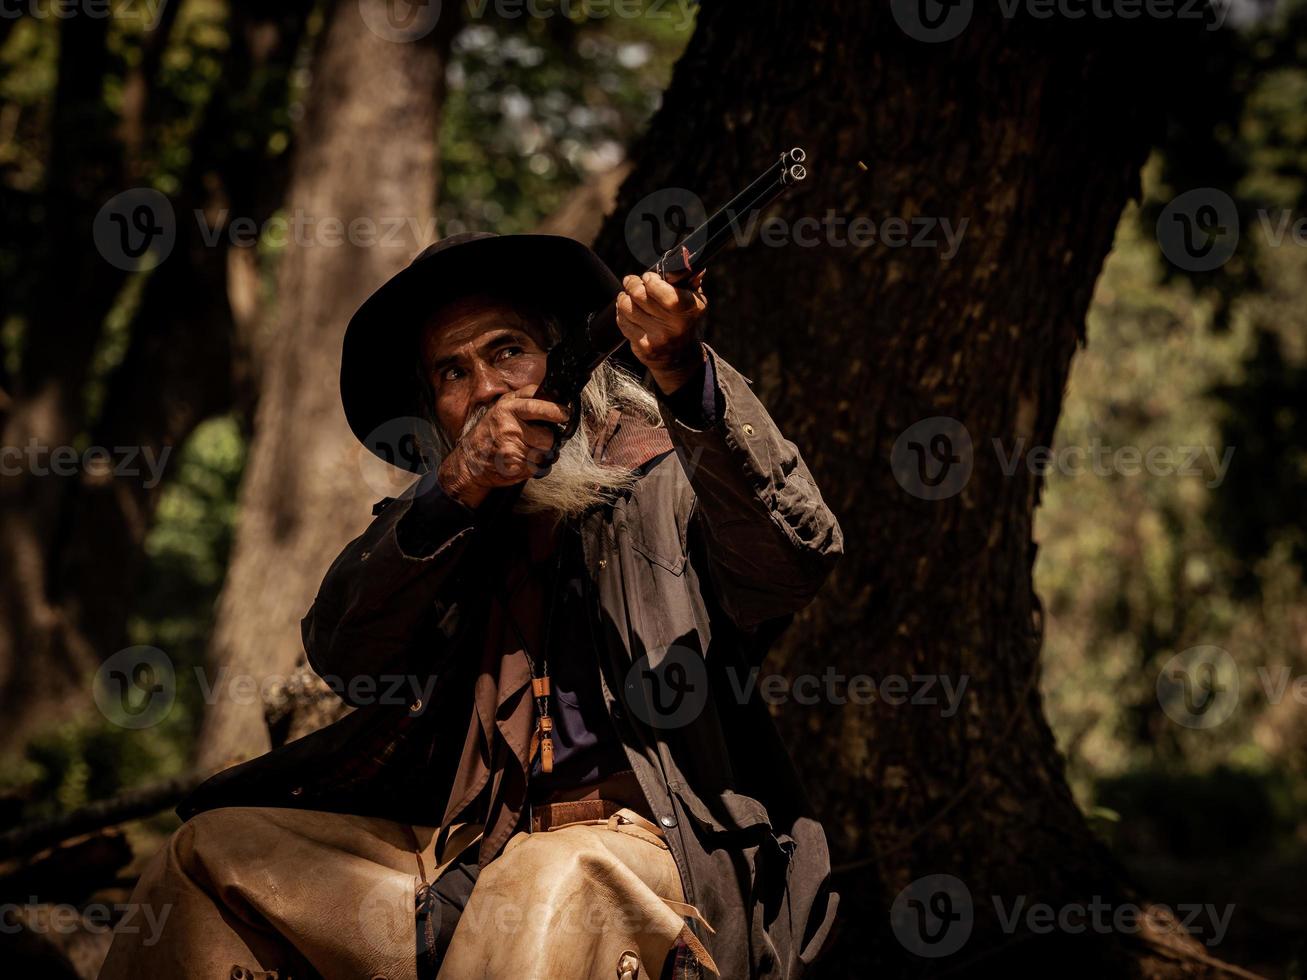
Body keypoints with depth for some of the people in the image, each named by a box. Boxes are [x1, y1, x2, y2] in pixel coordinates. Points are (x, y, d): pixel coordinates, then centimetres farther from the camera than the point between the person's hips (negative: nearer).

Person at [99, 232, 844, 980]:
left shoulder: (669, 478, 7)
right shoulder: (444, 523, 21)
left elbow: (798, 554, -14)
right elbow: (344, 658, 3)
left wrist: (684, 377, -29)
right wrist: (454, 492, -12)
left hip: (646, 850, -5)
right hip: (463, 856, 5)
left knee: (556, 877, -38)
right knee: (213, 850, -2)